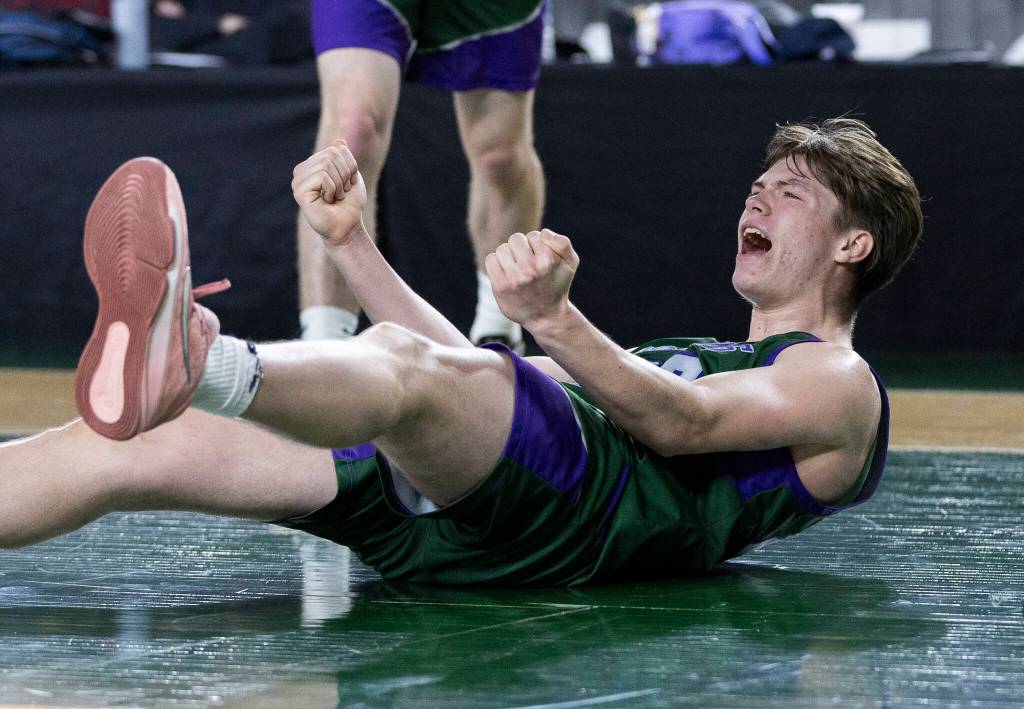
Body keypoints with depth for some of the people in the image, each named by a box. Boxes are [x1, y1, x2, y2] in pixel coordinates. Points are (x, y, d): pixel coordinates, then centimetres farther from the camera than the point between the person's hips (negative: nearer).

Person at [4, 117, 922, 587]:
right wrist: (352, 244, 29)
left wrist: (553, 320, -23)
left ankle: (201, 362, -70)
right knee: (133, 449, -12)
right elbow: (477, 378, 36)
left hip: (568, 506, -8)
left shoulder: (839, 383, 16)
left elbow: (680, 424, -6)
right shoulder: (692, 354, 42)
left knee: (407, 365, -39)